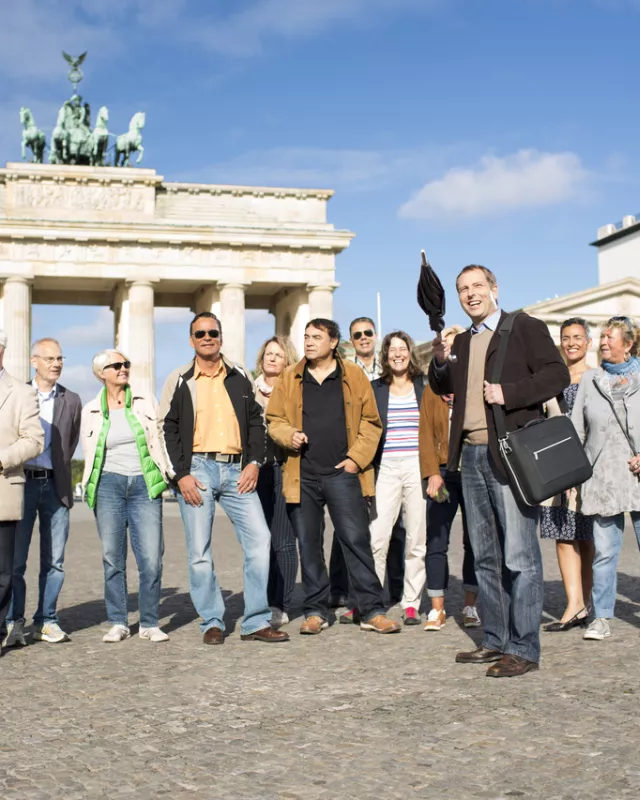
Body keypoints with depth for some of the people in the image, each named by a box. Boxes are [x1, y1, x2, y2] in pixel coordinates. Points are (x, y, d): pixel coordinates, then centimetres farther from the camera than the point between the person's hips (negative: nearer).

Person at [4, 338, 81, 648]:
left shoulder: (71, 401, 11)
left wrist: (58, 476, 8)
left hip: (55, 485, 2)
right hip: (22, 482, -2)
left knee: (54, 561, 3)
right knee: (15, 559, -3)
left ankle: (46, 621, 11)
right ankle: (14, 623, 5)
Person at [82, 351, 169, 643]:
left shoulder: (146, 402, 7)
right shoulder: (91, 411, 8)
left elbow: (161, 440, 10)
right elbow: (89, 454, 14)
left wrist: (167, 474, 5)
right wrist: (90, 488, 9)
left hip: (145, 485, 0)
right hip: (109, 485, 0)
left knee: (151, 559, -6)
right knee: (113, 559, 2)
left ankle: (149, 624, 5)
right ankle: (118, 623, 11)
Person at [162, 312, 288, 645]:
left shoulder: (239, 377, 12)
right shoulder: (179, 381, 5)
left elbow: (255, 422, 13)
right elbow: (168, 430, 2)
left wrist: (254, 463, -1)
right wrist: (181, 475, -7)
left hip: (236, 470, 2)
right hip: (197, 469, -2)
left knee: (259, 540, -6)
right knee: (199, 551, -1)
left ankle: (256, 622, 2)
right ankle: (212, 623, 11)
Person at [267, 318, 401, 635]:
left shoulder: (354, 376, 4)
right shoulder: (290, 378, 10)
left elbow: (371, 423, 5)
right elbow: (274, 420, 12)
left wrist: (356, 458, -5)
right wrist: (289, 436, -9)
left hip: (342, 473, -2)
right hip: (302, 475, 2)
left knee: (356, 540, -5)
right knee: (308, 544, 7)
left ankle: (372, 611, 1)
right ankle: (316, 611, 17)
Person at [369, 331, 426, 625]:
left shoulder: (424, 386, 11)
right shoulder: (375, 389, 12)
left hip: (417, 467, 0)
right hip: (385, 468, 0)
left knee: (417, 539, 0)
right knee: (376, 537, -8)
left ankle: (411, 604, 9)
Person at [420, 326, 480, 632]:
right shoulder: (432, 390, 11)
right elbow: (426, 434, 4)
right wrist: (432, 473, -6)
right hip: (443, 472, 1)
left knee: (474, 541, 5)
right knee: (436, 541, -3)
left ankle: (470, 606, 15)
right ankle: (437, 609, 5)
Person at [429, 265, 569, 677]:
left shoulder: (526, 328, -1)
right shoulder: (462, 342, 19)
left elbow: (558, 374, -10)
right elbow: (443, 388, 24)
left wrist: (509, 393, -19)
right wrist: (441, 361, 4)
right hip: (472, 457, 8)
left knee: (519, 555, -7)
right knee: (486, 557, 12)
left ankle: (524, 648, -3)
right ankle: (496, 640, 21)